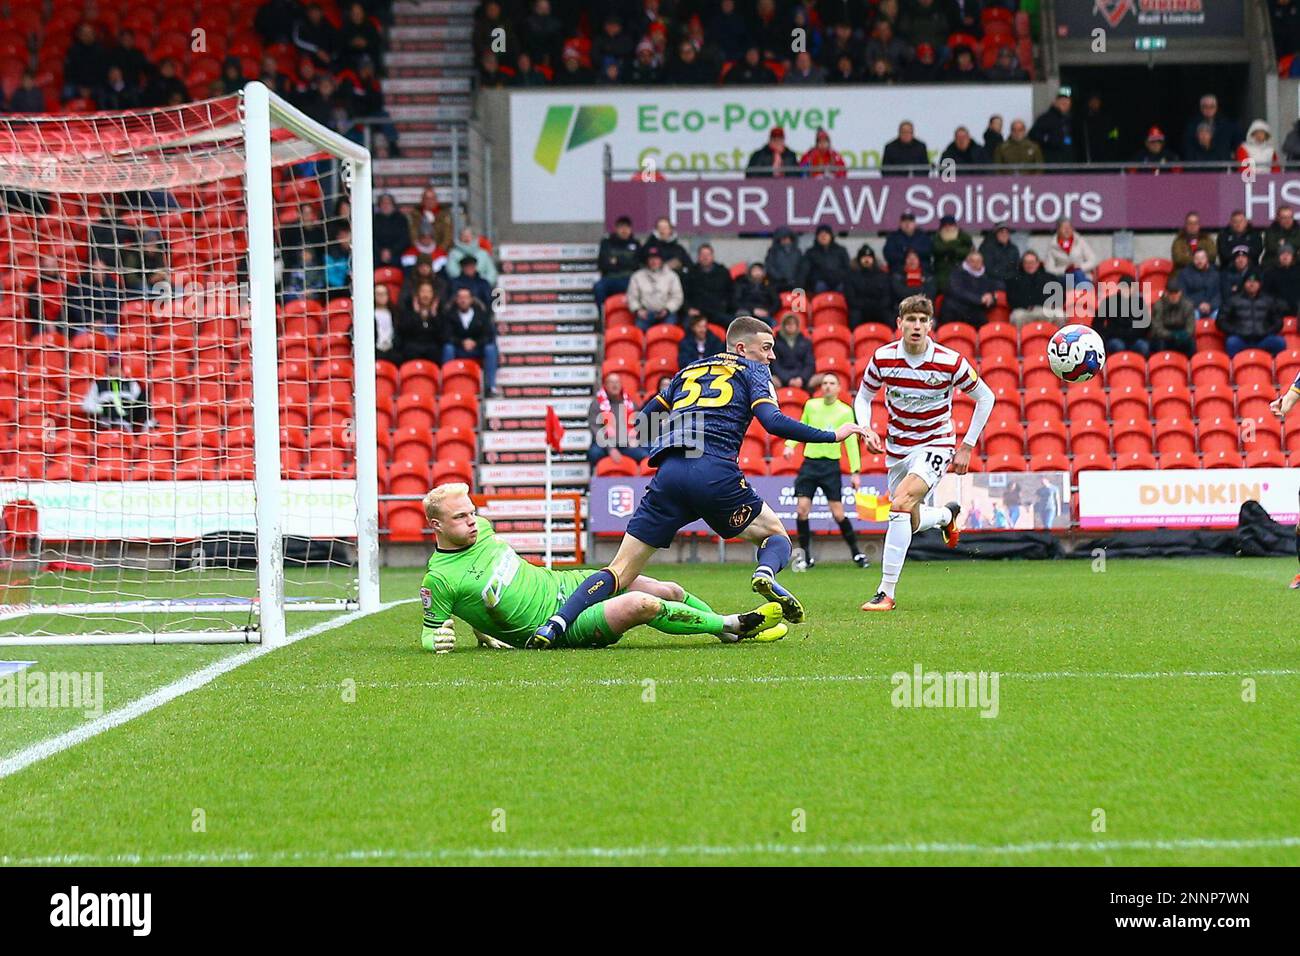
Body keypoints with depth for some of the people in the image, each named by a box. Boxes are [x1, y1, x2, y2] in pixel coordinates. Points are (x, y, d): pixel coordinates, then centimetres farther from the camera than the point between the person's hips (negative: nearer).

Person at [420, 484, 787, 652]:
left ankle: (733, 629, 26)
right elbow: (428, 631, -7)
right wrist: (437, 640, -28)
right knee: (642, 604, -26)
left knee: (670, 592, 2)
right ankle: (733, 625, -6)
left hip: (563, 583, 8)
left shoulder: (479, 527, 4)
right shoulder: (439, 578, -18)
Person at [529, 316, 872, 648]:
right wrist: (833, 435, 4)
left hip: (669, 472, 3)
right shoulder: (753, 371, 16)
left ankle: (557, 622, -18)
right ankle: (766, 572, -17)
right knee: (775, 534, 19)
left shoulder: (688, 372, 30)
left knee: (621, 571, 4)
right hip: (716, 472, -3)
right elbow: (773, 422, 0)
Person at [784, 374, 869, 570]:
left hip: (830, 465, -3)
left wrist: (855, 472, -6)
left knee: (838, 514, -6)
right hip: (809, 463, 3)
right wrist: (790, 445, 3)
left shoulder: (845, 411, -1)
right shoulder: (811, 405, 6)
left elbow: (851, 443, -1)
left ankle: (856, 553, 12)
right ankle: (805, 556, 4)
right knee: (802, 509, -7)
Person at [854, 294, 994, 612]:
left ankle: (886, 593, -26)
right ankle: (947, 514, 54)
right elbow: (863, 398, 8)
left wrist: (967, 446, -4)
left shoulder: (950, 362, -16)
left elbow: (985, 398, -2)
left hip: (935, 445, -5)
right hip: (897, 448, 5)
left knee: (901, 505, -29)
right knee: (911, 525, 14)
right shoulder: (882, 359, -10)